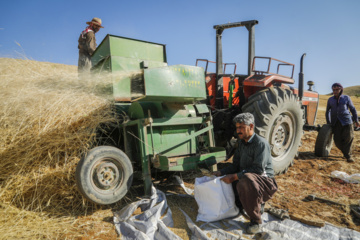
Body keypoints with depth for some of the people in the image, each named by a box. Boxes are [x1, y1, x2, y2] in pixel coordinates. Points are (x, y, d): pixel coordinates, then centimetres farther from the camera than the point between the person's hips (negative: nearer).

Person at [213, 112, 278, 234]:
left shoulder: (261, 143, -17)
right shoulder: (241, 142, 8)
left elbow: (258, 169, -25)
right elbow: (235, 165, 10)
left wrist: (234, 176, -27)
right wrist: (221, 172, -7)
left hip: (264, 182, -9)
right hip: (246, 178, 9)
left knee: (246, 179, -39)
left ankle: (255, 220, -17)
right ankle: (257, 203, 15)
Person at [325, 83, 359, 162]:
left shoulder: (346, 98, 4)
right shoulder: (330, 100, 9)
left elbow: (353, 109, 10)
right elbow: (327, 111, 19)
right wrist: (328, 123, 16)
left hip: (346, 121, -2)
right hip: (335, 122, 2)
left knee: (348, 138, -7)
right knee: (337, 141, -1)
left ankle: (348, 156, 3)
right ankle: (346, 152, 20)